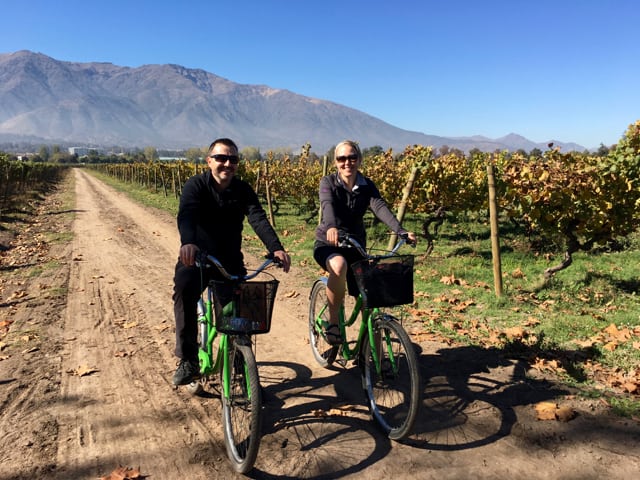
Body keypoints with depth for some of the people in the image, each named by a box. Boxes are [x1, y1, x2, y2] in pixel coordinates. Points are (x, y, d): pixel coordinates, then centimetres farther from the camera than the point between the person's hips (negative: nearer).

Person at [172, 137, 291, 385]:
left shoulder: (243, 190, -2)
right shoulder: (195, 185, -10)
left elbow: (258, 219, -17)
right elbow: (186, 214, -29)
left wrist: (276, 248, -36)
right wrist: (188, 242, -52)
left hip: (230, 260, 3)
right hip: (196, 257, -2)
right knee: (184, 289, -31)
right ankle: (188, 361, -22)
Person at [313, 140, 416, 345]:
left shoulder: (367, 186, -2)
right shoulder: (328, 182, -9)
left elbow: (380, 207, -19)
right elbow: (327, 205, -29)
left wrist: (400, 231, -37)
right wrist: (331, 227, -52)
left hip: (356, 246, 3)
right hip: (328, 244, -3)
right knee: (339, 266, -38)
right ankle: (333, 322, -21)